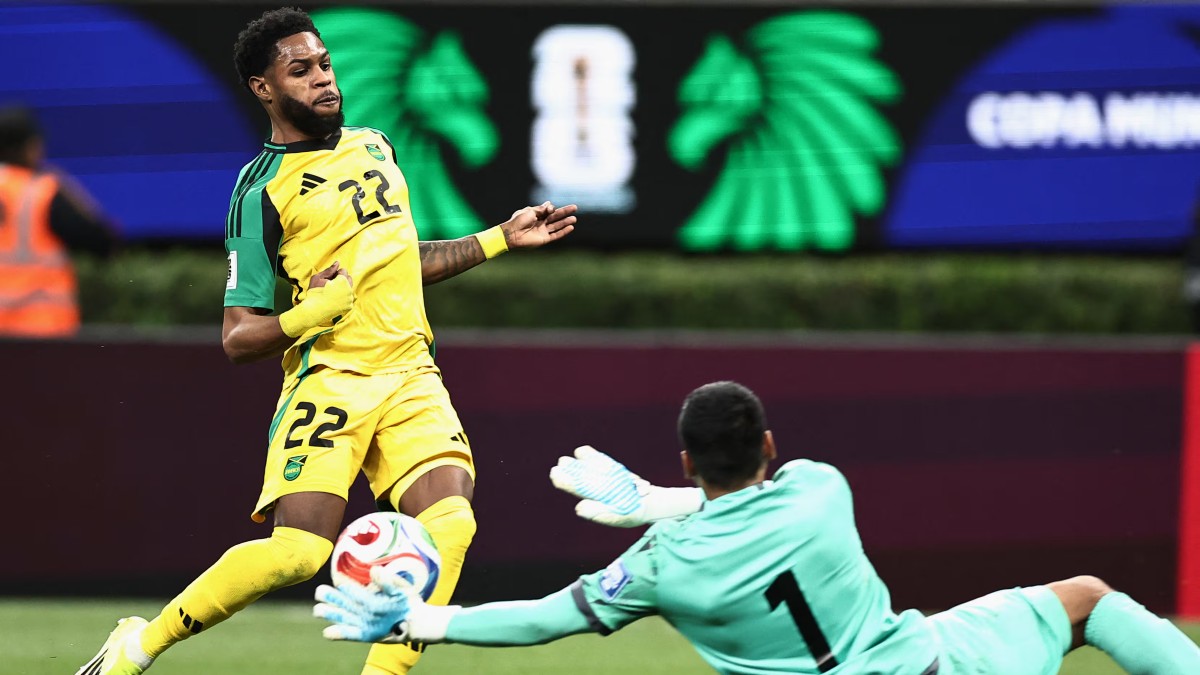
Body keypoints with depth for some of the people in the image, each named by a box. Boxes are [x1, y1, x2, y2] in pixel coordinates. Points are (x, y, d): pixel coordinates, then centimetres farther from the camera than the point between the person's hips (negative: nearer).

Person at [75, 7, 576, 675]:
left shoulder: (374, 146, 17)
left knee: (449, 521, -20)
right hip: (329, 379, -5)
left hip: (410, 375, 6)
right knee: (299, 551, -19)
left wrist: (502, 239, 28)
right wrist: (308, 314, -21)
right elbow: (238, 339, -3)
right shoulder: (262, 190, -3)